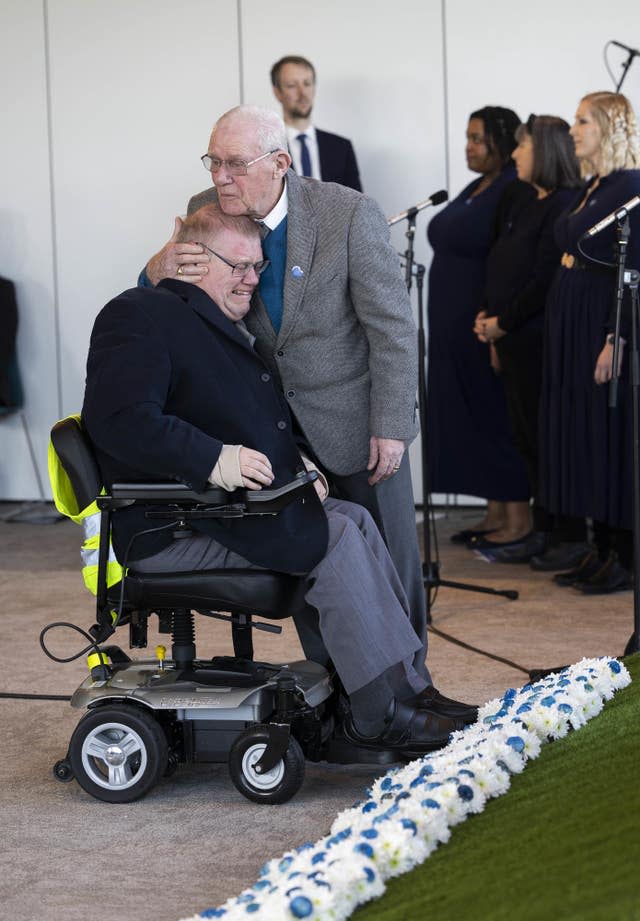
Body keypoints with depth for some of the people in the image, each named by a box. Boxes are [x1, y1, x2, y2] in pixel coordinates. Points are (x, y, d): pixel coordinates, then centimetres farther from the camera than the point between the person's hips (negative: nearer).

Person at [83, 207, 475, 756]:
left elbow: (265, 423, 35)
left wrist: (296, 462, 14)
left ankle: (408, 690, -7)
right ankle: (380, 716, -15)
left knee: (354, 520, -6)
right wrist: (213, 459, -30)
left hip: (240, 506, 10)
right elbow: (121, 421, -24)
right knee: (337, 538, -19)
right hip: (170, 530, -10)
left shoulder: (224, 327, 24)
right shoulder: (140, 316, -8)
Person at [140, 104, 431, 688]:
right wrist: (159, 269, -23)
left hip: (353, 414, -4)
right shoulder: (206, 213, -7)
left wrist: (390, 427, -17)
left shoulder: (349, 215, -20)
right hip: (279, 420, 4)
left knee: (387, 552, 6)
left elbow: (393, 328, -15)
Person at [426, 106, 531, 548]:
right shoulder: (476, 189, 14)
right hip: (457, 326, 9)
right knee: (474, 415, 10)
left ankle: (519, 518, 4)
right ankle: (496, 512, 16)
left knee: (499, 417, -3)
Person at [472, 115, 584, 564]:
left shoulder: (565, 206, -13)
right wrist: (487, 314, 4)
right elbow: (498, 262, 17)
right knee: (527, 437, 11)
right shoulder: (517, 199, 13)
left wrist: (503, 322, -11)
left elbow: (546, 279, -17)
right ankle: (545, 531, 18)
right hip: (513, 340, 8)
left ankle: (571, 536, 6)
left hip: (541, 339, -8)